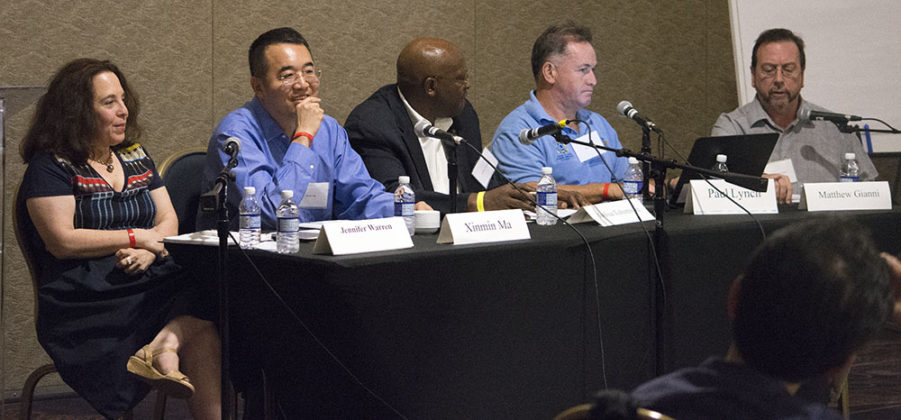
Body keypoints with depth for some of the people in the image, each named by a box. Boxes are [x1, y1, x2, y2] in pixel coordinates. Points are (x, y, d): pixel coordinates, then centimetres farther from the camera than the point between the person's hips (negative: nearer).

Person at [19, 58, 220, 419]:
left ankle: (165, 343, -43)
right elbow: (62, 241, -9)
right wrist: (136, 237, -4)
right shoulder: (50, 167, 2)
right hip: (87, 299, -6)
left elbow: (168, 220, 16)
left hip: (155, 282, 6)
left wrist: (149, 251, -7)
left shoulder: (135, 157, 21)